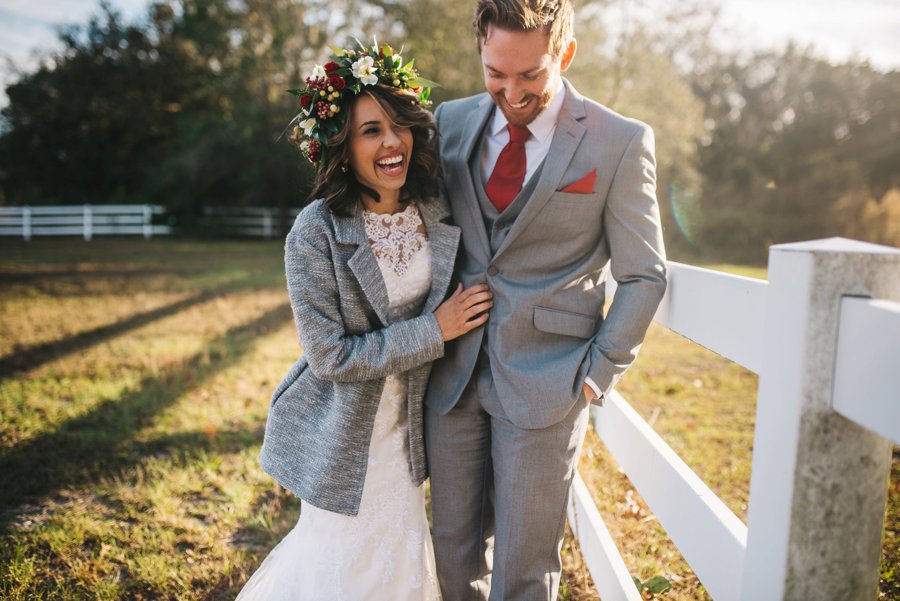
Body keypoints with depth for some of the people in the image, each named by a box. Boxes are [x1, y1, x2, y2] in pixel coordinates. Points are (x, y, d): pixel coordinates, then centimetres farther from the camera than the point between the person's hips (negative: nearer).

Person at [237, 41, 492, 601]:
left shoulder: (439, 215, -6)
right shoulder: (316, 234, -22)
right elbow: (331, 356, -21)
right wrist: (433, 331, -20)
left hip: (406, 425, 5)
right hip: (342, 430, -5)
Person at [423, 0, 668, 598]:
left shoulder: (621, 143, -6)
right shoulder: (453, 122, 5)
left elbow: (643, 277, -2)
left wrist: (596, 376, -7)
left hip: (544, 384, -3)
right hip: (454, 375, 4)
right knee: (455, 551, 16)